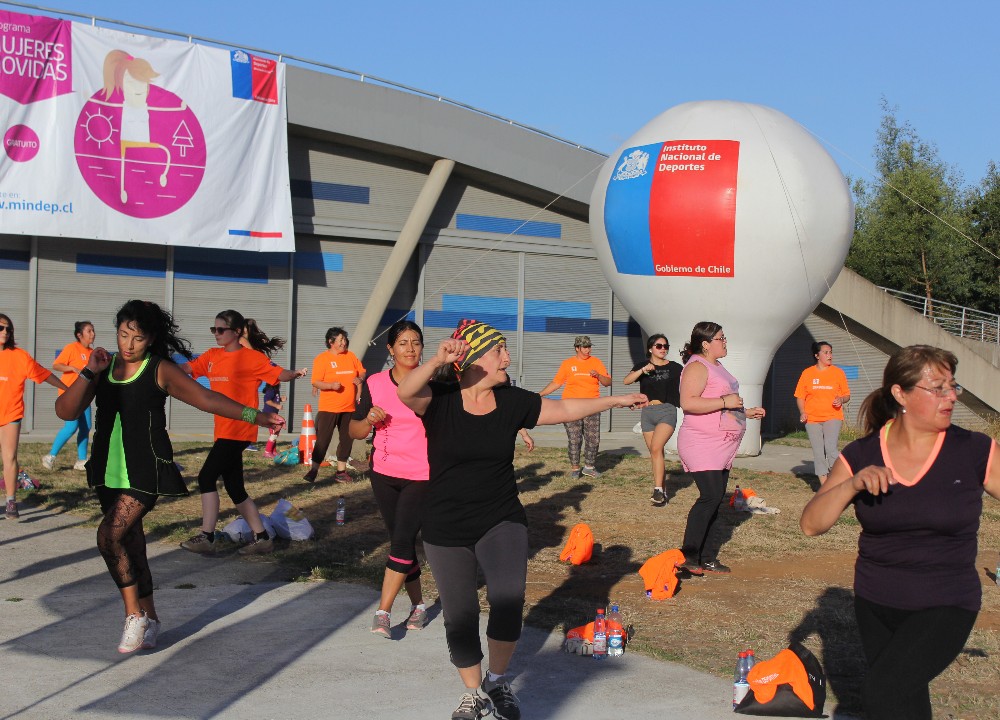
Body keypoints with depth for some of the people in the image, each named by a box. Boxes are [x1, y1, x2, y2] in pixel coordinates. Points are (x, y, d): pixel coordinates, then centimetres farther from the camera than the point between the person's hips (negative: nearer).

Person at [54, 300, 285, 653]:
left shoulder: (160, 371, -5)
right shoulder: (104, 367, 6)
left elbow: (205, 398, -11)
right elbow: (65, 411, 0)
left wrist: (253, 415, -20)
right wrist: (89, 373, -14)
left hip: (145, 470, -5)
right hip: (109, 470, 5)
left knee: (109, 534, -19)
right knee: (130, 543, 12)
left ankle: (134, 614, -4)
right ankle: (149, 617, 27)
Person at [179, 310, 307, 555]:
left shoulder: (252, 357, -7)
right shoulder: (212, 356, 12)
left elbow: (279, 374, -11)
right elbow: (184, 369, 4)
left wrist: (296, 374, -31)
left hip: (239, 430, -8)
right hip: (224, 431, 8)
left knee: (207, 478, -11)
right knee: (234, 487, 11)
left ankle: (206, 537, -5)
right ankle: (262, 538, 19)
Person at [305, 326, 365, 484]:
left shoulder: (350, 356, 8)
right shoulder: (322, 358, -7)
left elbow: (362, 372, 16)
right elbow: (315, 382, -11)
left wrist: (360, 378, -7)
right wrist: (331, 385, -28)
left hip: (349, 407, 5)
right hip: (328, 408, -5)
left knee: (347, 439, 10)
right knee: (323, 439, -8)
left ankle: (341, 471, 19)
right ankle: (313, 470, -3)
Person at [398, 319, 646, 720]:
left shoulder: (511, 401, 0)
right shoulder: (440, 399, -11)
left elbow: (565, 409, 11)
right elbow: (406, 392, -32)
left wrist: (617, 400, 12)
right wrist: (437, 362, -48)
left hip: (502, 522, 2)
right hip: (446, 531, -2)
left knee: (508, 603, -18)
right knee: (460, 616, 7)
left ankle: (497, 680, 9)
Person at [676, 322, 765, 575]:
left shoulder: (716, 367, 20)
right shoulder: (697, 367, -12)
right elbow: (688, 403, -26)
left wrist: (746, 412, 20)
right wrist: (725, 402, -22)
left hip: (722, 447, 10)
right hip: (702, 444, -10)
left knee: (715, 499, 9)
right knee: (710, 496, -18)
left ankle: (699, 557, 14)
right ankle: (688, 555, -13)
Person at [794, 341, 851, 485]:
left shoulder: (838, 372, 5)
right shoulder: (807, 373, 6)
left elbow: (847, 395, 10)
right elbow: (800, 396, 9)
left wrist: (841, 400, -13)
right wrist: (802, 412, -7)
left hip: (833, 417, -2)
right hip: (812, 419, 2)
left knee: (831, 449, -18)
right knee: (818, 452, 2)